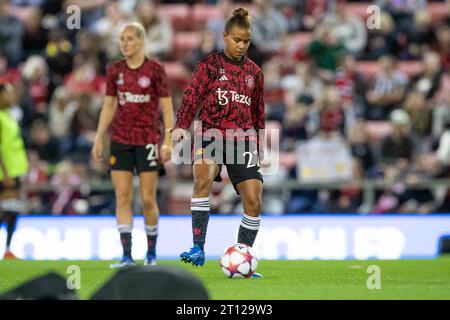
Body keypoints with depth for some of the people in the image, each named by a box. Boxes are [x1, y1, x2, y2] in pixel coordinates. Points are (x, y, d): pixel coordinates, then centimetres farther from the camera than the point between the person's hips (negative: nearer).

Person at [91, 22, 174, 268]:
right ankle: (127, 256, -2)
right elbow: (108, 106, 13)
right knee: (122, 198, -3)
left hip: (148, 141, -3)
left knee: (148, 199, 0)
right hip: (120, 140, 3)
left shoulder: (155, 70, -4)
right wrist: (98, 139, 9)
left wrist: (168, 141, -10)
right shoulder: (114, 70, 7)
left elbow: (166, 107, -3)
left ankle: (151, 254, 15)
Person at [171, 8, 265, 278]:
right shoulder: (209, 66, 3)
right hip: (211, 135, -4)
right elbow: (192, 98, -5)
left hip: (242, 140, 4)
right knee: (204, 176, -33)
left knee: (254, 200, -7)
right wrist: (181, 126, -21)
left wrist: (258, 148, 21)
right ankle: (198, 250, -31)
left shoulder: (254, 72, 14)